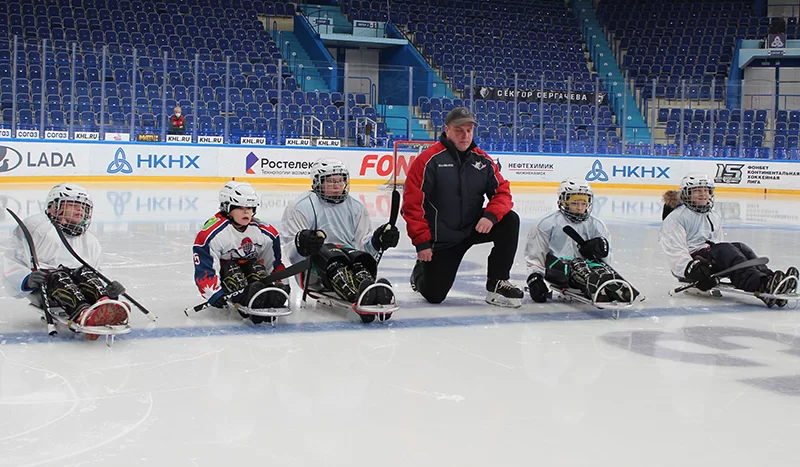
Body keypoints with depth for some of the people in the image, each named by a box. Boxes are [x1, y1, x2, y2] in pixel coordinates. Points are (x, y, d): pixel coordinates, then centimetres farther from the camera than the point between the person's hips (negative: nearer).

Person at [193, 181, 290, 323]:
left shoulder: (264, 232, -6)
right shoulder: (211, 233, -22)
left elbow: (273, 262, 7)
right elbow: (204, 269, -24)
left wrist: (282, 284, 2)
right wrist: (215, 295, -34)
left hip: (250, 267, 4)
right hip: (223, 270, -4)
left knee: (256, 268, -27)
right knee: (230, 269, -34)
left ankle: (268, 300, -51)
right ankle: (246, 306, -58)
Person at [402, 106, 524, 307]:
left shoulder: (483, 160, 0)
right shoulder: (428, 160, -15)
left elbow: (502, 192, -2)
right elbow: (412, 204, -15)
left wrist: (491, 215, -23)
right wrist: (421, 242, -17)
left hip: (474, 228, 4)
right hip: (440, 237, -4)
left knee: (510, 220, -19)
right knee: (434, 295, -5)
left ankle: (497, 283, -8)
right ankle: (422, 271, 34)